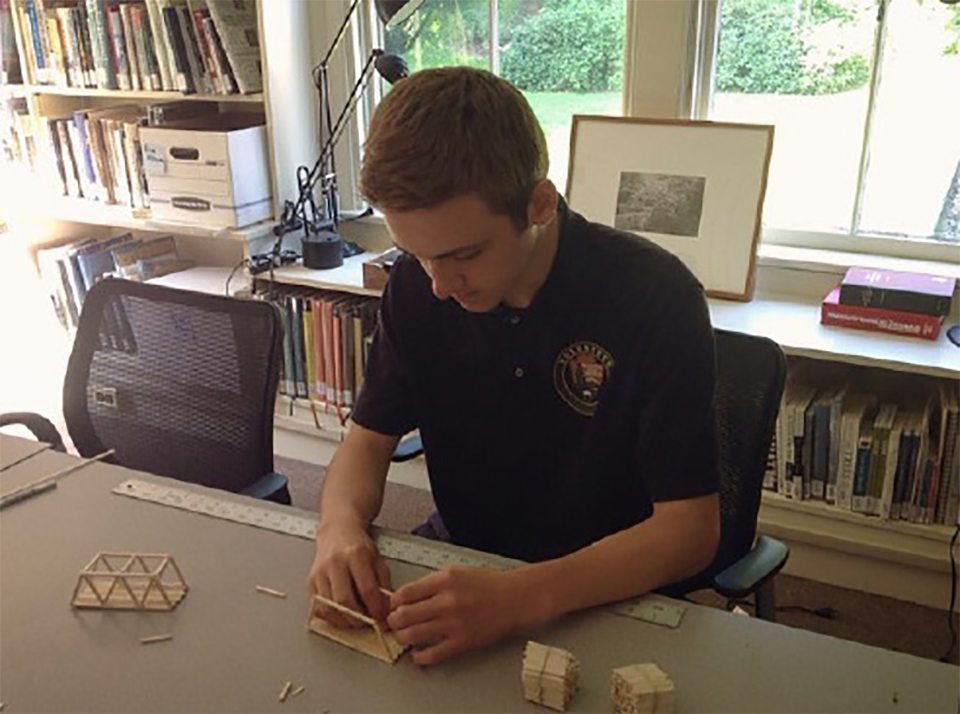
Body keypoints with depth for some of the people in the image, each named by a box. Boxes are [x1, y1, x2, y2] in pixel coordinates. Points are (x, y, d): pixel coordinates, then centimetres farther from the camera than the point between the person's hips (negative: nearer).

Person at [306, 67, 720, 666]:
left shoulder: (656, 297, -21)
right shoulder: (417, 286, -7)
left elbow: (689, 530, -20)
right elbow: (370, 438, 2)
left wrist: (520, 596, -35)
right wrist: (341, 527, -21)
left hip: (613, 595, -2)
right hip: (462, 563, 3)